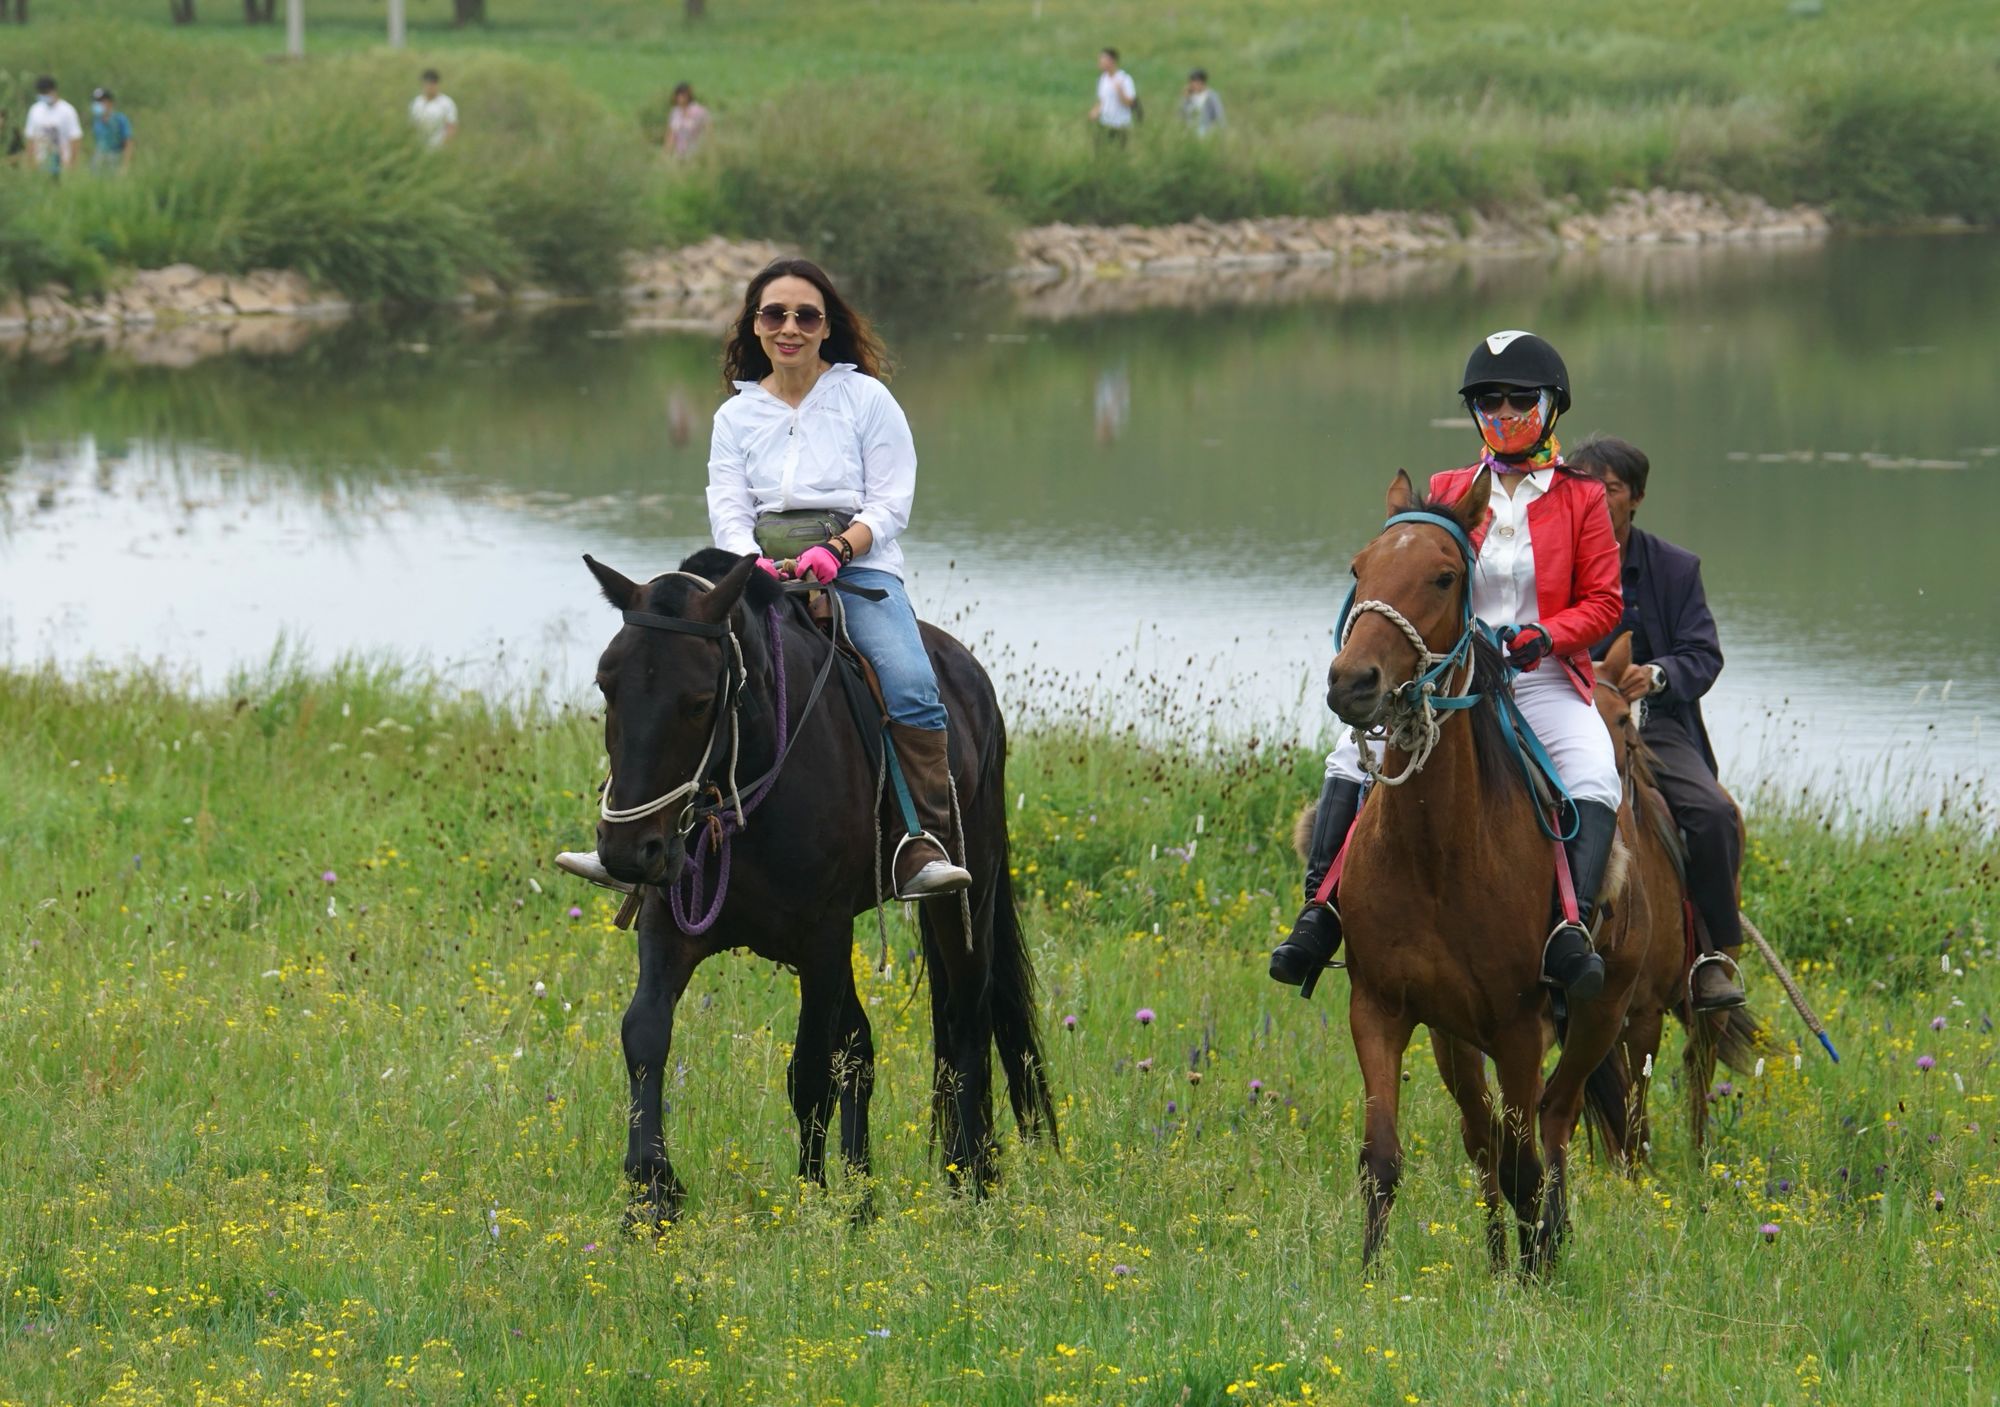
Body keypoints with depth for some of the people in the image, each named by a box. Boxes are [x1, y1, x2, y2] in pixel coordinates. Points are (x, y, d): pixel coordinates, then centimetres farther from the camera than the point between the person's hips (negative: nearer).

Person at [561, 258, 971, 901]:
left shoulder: (867, 399, 6)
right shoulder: (736, 415, 15)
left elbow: (890, 503, 0)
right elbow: (728, 509, 5)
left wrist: (836, 550, -19)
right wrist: (754, 562, -18)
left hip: (857, 566, -3)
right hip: (761, 574, 3)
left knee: (911, 688, -30)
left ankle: (926, 851, -32)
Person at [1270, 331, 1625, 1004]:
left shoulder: (1581, 499, 5)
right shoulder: (1446, 493, 11)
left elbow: (1603, 601, 2)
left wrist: (1545, 635, -17)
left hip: (1545, 683, -2)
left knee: (1593, 775, -32)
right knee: (1351, 757, -18)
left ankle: (1572, 928, -41)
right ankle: (1320, 911, -17)